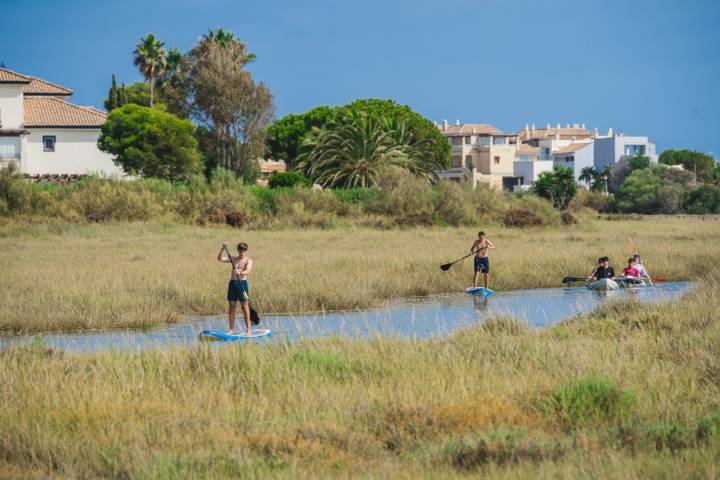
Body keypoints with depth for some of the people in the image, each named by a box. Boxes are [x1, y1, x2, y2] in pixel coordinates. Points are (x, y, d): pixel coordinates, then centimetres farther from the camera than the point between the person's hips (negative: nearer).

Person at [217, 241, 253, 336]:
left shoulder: (248, 261, -1)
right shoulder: (233, 259, 13)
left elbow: (247, 271, -18)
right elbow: (220, 259, 5)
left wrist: (240, 272, -38)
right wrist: (223, 249, -8)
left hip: (242, 283, -4)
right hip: (232, 283, 4)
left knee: (245, 307, -4)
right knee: (231, 307, 4)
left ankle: (248, 330, -2)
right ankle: (231, 330, 8)